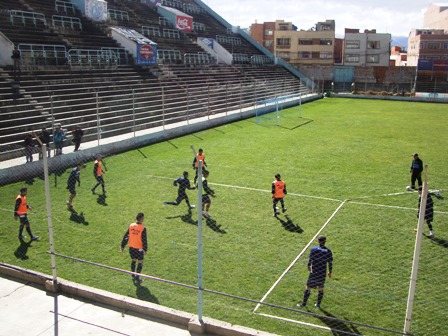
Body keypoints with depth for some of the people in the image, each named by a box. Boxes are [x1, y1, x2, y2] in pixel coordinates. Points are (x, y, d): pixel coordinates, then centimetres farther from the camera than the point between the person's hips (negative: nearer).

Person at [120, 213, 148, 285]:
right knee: (140, 262, 9)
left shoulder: (131, 226, -3)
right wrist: (145, 249, -6)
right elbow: (144, 240, -16)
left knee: (133, 261, 23)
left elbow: (125, 236, 3)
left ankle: (133, 275, 37)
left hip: (131, 247, 5)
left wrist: (122, 246, 11)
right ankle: (137, 278, 9)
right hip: (139, 248, -5)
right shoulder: (143, 228, -19)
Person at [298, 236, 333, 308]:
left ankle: (304, 303, 12)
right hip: (323, 273, 2)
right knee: (320, 288, 15)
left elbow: (310, 260, -4)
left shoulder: (313, 249, -9)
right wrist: (330, 272, 15)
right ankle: (318, 304, 21)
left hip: (314, 272, -2)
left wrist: (309, 267, 14)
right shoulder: (328, 251, -2)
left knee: (308, 287, 7)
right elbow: (330, 263, 2)